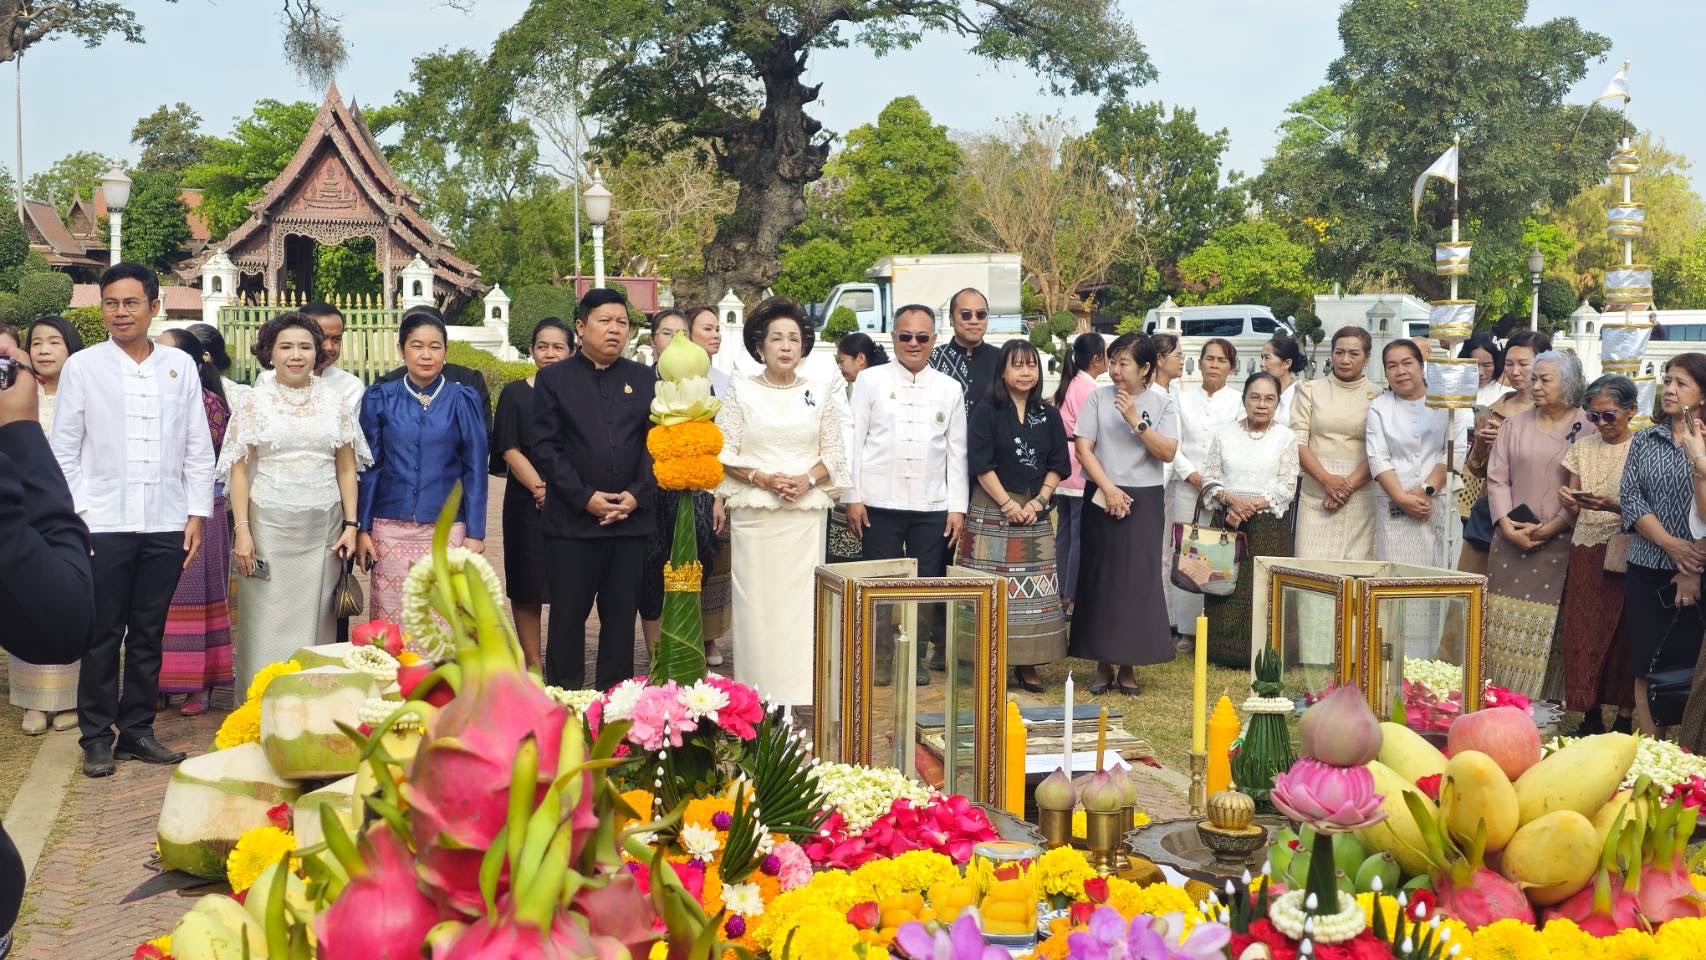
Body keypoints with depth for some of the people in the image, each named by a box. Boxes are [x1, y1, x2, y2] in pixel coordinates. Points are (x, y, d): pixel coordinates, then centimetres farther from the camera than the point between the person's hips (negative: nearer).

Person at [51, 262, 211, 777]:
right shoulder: (82, 367, 2)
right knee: (103, 635, 3)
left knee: (148, 634, 9)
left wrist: (197, 513, 3)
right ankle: (97, 737, 13)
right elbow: (63, 449, 2)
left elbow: (198, 446, 8)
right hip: (104, 523, -2)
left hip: (166, 524, 2)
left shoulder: (180, 366, 7)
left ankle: (137, 730, 20)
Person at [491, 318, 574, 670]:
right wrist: (542, 490, -14)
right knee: (528, 588, 3)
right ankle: (533, 665, 11)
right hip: (528, 505, -1)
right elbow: (510, 450, -3)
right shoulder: (515, 393, 3)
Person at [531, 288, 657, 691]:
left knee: (621, 615, 8)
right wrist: (585, 498, -11)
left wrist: (637, 494, -8)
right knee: (568, 616, 3)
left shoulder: (645, 379, 11)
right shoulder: (553, 378, 4)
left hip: (631, 518, 2)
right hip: (572, 520, -2)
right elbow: (544, 447, -4)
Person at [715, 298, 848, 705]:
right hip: (754, 515, -1)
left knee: (802, 600, 1)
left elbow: (834, 454, 8)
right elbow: (723, 453, 0)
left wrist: (807, 480, -10)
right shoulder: (740, 393, 4)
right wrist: (764, 479, -13)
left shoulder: (819, 395, 9)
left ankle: (800, 698, 7)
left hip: (806, 515, 1)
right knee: (757, 602, -1)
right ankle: (758, 697, 6)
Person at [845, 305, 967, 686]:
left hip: (932, 507, 2)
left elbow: (957, 451, 9)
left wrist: (957, 506, 4)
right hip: (880, 503, -2)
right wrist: (853, 497, -4)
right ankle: (881, 658, 16)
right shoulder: (870, 380, 4)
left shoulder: (950, 388, 10)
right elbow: (854, 441, 2)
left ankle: (916, 658, 18)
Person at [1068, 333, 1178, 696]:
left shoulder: (1162, 404, 4)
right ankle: (1103, 663, 11)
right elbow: (1083, 448, -2)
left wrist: (1136, 420, -15)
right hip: (1103, 498, 0)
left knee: (1138, 579, 0)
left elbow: (1168, 452, -6)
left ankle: (1128, 666, 11)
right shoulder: (1098, 398, 3)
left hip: (1144, 501, 0)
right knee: (1100, 578, 2)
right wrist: (1108, 489, -11)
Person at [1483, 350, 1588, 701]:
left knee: (1549, 625, -3)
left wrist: (1552, 527, -11)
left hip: (1560, 544, -3)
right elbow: (1497, 478, 7)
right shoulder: (1515, 424, 10)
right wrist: (1506, 524, -5)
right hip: (1511, 540, 3)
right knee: (1504, 620, 3)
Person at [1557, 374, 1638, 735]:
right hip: (1587, 551, 4)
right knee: (1584, 631, 2)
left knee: (1623, 634, -2)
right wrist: (1569, 501, -12)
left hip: (1625, 553, -4)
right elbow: (1573, 510, 10)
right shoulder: (1582, 448, 10)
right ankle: (1590, 715, 11)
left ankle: (1624, 716, 8)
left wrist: (1613, 505, -24)